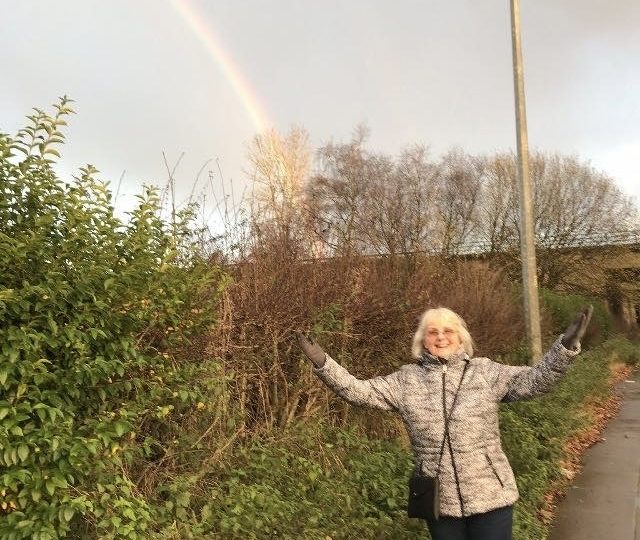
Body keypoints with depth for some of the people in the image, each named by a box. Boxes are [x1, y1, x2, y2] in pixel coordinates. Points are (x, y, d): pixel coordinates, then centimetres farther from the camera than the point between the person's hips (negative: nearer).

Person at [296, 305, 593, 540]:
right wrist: (321, 362, -13)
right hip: (439, 501, 2)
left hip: (489, 496, -1)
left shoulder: (485, 372, -2)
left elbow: (535, 380, -9)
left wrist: (566, 345, -23)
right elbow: (359, 391, -2)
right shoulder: (406, 380, 0)